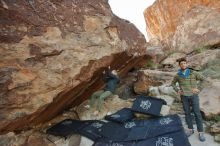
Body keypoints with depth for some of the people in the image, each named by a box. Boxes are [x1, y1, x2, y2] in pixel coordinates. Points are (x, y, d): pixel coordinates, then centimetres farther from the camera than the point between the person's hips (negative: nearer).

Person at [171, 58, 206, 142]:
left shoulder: (193, 73, -8)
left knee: (197, 113, 2)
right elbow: (173, 83, 12)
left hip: (193, 95, -1)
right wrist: (177, 90, -2)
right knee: (187, 113, 9)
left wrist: (199, 88, -8)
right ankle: (190, 129, 23)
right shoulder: (177, 75, -3)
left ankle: (200, 132, 14)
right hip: (184, 96, 2)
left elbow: (203, 79, 1)